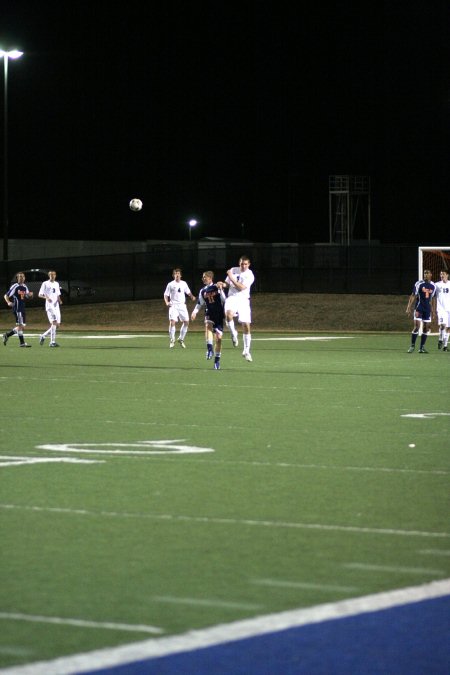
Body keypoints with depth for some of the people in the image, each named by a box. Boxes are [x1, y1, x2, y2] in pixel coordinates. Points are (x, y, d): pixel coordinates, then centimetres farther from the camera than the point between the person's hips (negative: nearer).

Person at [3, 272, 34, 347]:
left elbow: (27, 296, 25)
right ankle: (22, 342, -5)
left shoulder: (25, 287, 12)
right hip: (17, 308, -8)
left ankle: (7, 335, 22)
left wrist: (30, 294, 1)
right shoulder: (15, 286, -8)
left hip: (22, 308, 8)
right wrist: (8, 302, -26)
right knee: (20, 325, -9)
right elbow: (6, 295, -7)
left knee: (22, 326, 10)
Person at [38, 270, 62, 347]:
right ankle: (52, 342, -17)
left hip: (56, 306, 7)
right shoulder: (45, 284, -1)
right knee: (54, 323, -18)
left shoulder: (57, 284, 17)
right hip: (49, 306, -7)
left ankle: (43, 336, 20)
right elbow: (40, 295, -3)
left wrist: (59, 300, 1)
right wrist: (46, 297, -22)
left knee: (57, 324, 4)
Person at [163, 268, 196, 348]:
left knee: (186, 322, 1)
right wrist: (167, 302, -16)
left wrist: (192, 296, -3)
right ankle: (172, 341, -6)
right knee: (172, 322, -17)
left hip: (182, 305, 4)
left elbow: (188, 292, 19)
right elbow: (166, 295, 2)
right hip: (173, 305, -4)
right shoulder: (170, 284, 1)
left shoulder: (184, 284, 10)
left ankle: (181, 339, 19)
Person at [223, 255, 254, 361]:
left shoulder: (250, 275, -6)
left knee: (246, 326, -2)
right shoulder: (233, 270, 7)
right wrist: (223, 284, -5)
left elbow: (241, 287, -17)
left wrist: (231, 278, -17)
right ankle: (233, 334, -8)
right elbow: (227, 284, 18)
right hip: (232, 298, 1)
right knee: (228, 314, -33)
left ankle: (246, 351, 11)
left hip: (243, 300, -1)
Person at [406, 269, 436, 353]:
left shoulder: (433, 286, 8)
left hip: (427, 309, 5)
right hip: (419, 308, -5)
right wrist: (409, 308, -12)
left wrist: (432, 311, 17)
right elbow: (413, 296, -6)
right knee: (417, 327, -11)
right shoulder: (419, 284, -6)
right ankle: (412, 346, -1)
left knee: (426, 328, 3)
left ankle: (422, 347, 11)